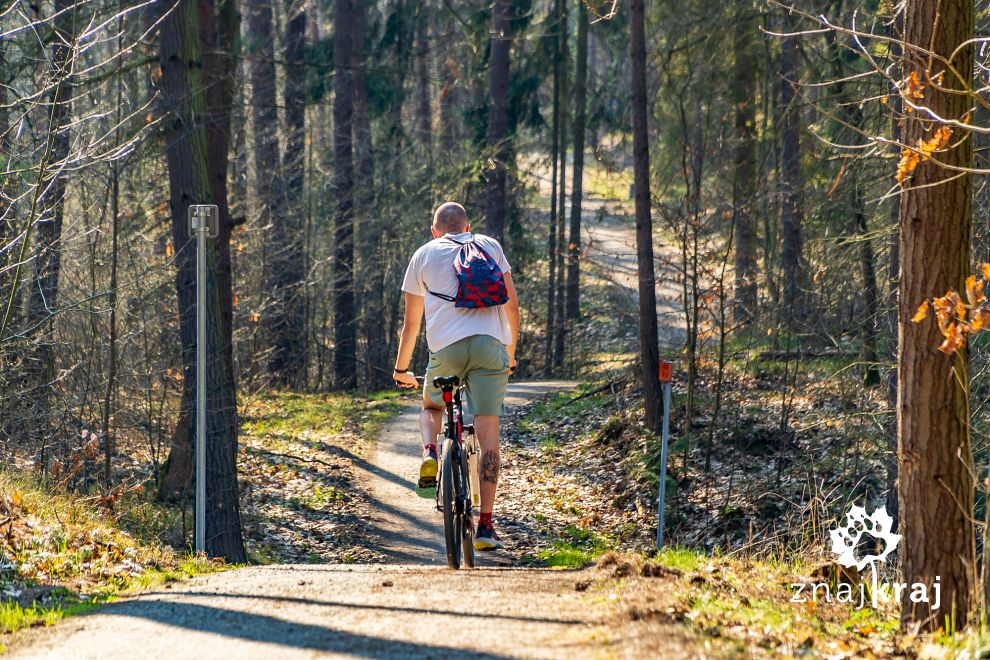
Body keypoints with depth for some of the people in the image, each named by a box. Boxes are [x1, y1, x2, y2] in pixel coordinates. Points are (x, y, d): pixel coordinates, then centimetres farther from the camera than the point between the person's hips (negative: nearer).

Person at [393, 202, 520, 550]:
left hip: (446, 348, 0)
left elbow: (411, 323, 22)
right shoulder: (489, 246, 21)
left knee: (431, 407, 28)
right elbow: (512, 304, 17)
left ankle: (429, 453, -3)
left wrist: (401, 369, 34)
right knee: (488, 433, 0)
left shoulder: (423, 255, 20)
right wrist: (511, 351, 30)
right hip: (490, 345, 0)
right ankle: (485, 526, -5)